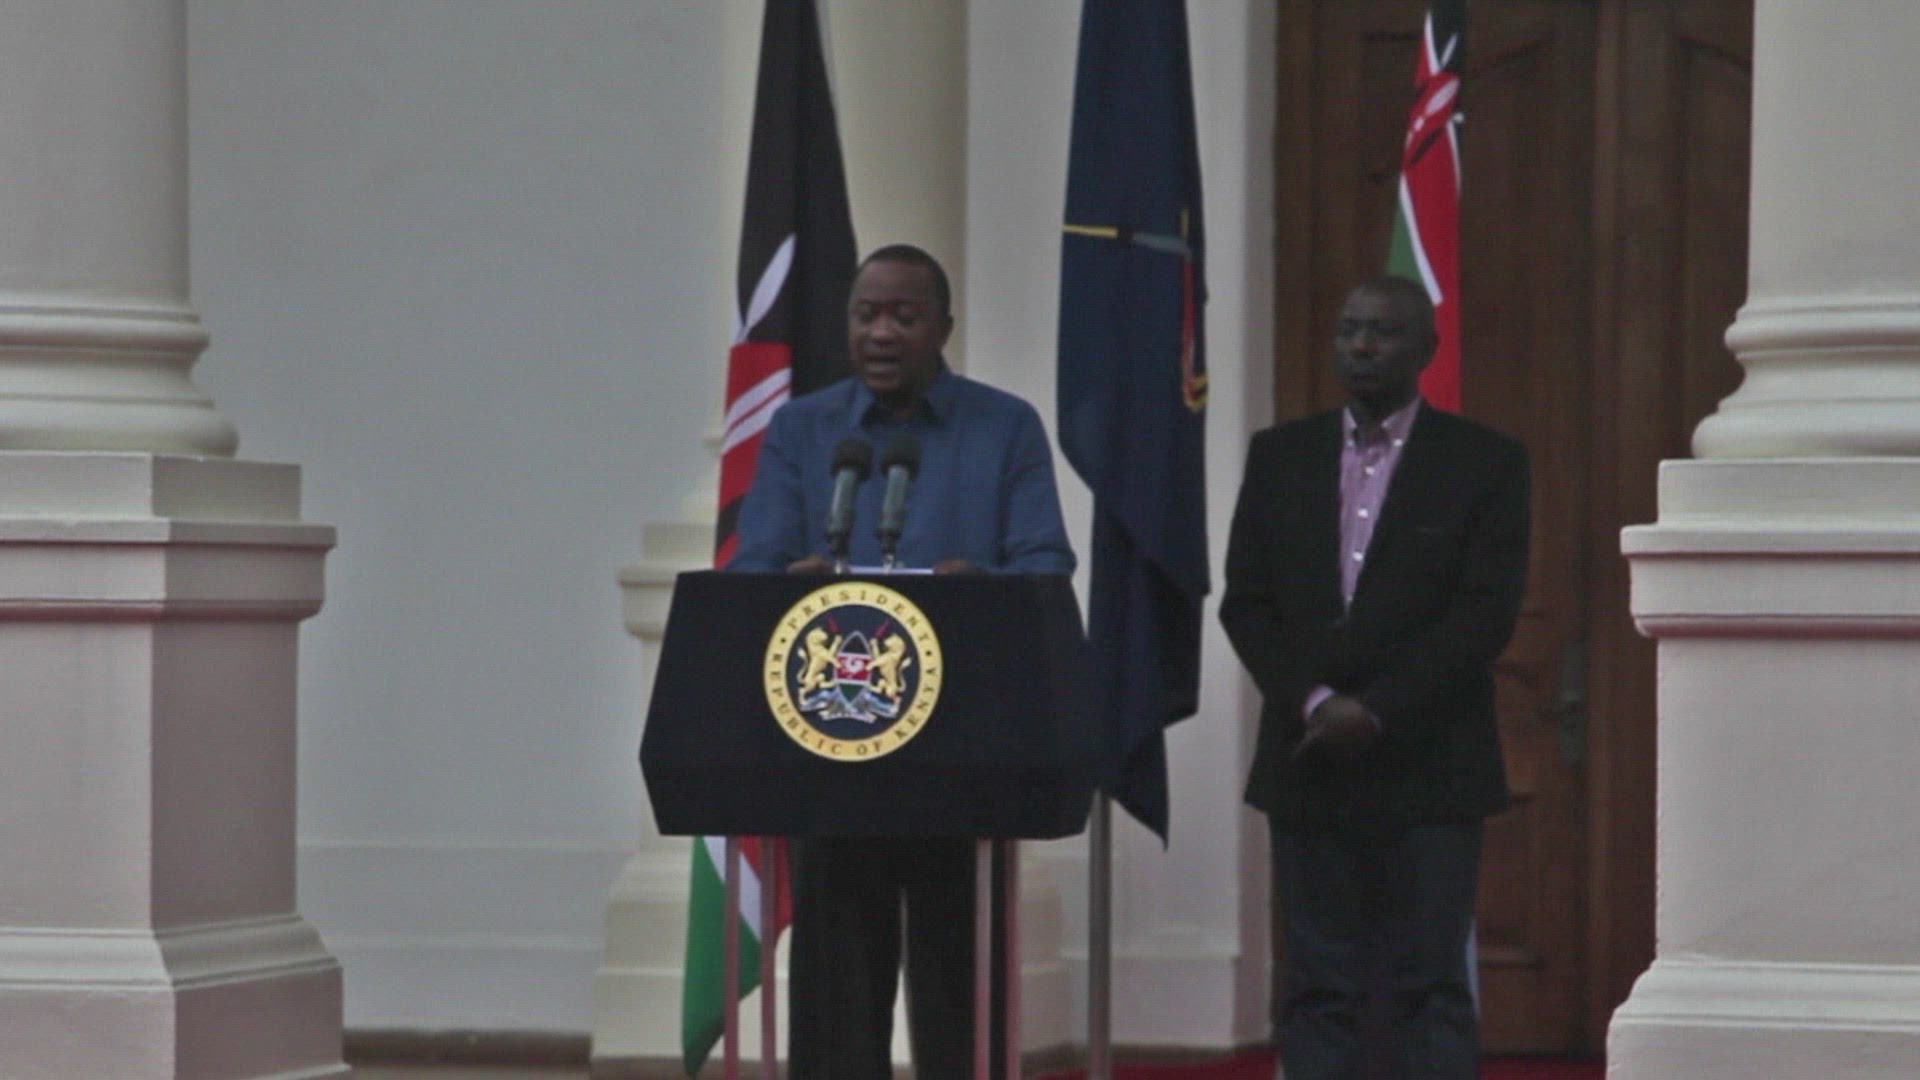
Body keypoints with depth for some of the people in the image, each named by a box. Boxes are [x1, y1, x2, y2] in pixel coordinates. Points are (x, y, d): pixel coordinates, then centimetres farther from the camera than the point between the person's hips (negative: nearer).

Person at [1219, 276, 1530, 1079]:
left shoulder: (1484, 463, 1)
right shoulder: (1280, 457, 11)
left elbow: (1485, 613, -7)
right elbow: (1246, 603, 7)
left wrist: (1375, 708, -14)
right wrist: (1311, 701, -9)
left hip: (1429, 767, -3)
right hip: (1308, 764, 3)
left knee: (1430, 985, -4)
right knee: (1319, 987, 2)